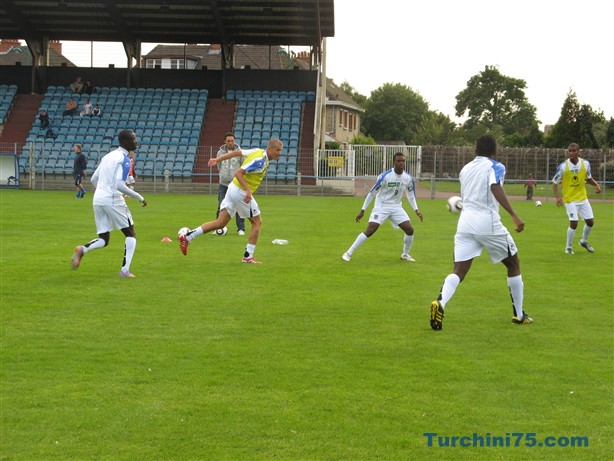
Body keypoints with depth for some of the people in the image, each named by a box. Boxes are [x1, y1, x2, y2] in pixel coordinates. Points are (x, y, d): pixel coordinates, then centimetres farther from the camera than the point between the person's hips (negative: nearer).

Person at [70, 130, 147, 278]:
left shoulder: (108, 156, 17)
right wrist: (139, 197, -11)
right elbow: (119, 185, -19)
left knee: (103, 239, 12)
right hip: (113, 200, -7)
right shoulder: (124, 159, -9)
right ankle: (125, 270, -4)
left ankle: (82, 249, -17)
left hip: (98, 200, 7)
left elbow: (94, 179, 21)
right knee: (131, 234, 7)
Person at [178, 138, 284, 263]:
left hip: (233, 188, 9)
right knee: (257, 222, 4)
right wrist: (248, 190, -32)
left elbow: (237, 152, 14)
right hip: (241, 192, -9)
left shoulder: (258, 151, 7)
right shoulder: (260, 160, -20)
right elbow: (238, 173, -24)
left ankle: (187, 236, 7)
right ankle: (248, 256, 6)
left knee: (220, 223, 10)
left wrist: (218, 159, 21)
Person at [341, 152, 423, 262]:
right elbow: (372, 193, -12)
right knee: (370, 231, -17)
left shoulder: (408, 178, -5)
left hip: (396, 207, 5)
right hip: (381, 206, -5)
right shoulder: (385, 176, -19)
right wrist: (362, 210, -12)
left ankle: (405, 255, 18)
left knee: (410, 229, -5)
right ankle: (348, 254, -9)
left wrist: (416, 210, 2)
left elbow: (411, 195, 12)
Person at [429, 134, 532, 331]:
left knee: (459, 271, 0)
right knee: (513, 264, 16)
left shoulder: (465, 169, 17)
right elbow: (496, 188, -21)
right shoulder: (495, 167, -1)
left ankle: (440, 302, -30)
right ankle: (519, 315, 19)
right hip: (489, 224, -4)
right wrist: (514, 215, -28)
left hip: (465, 224, 4)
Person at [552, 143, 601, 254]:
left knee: (590, 221, 6)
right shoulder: (563, 166, -15)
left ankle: (584, 241, 33)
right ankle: (568, 247, 6)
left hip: (583, 198, 4)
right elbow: (555, 182, -7)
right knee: (574, 222, -14)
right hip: (570, 199, -4)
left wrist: (596, 184, -7)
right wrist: (557, 197, -20)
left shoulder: (585, 164, -4)